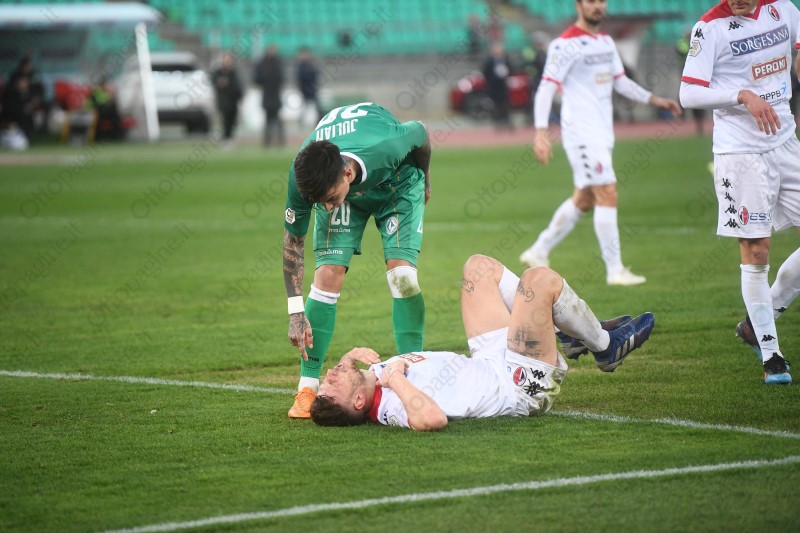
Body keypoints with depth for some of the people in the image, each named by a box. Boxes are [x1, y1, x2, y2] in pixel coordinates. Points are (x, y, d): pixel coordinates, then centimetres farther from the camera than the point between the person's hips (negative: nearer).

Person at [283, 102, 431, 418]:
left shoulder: (386, 147, -44)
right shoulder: (302, 179, -36)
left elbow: (421, 133, -17)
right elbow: (293, 243, -19)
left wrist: (424, 181, 1)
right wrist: (296, 312, -22)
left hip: (397, 181, -1)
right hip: (346, 189, 1)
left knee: (402, 274, -19)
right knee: (328, 274, -16)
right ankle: (308, 387, -9)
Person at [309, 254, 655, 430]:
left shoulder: (371, 375, -13)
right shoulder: (393, 408, -36)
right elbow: (433, 418, -58)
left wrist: (352, 357, -12)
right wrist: (394, 379, -44)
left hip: (488, 364, 9)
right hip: (524, 382, -9)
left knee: (479, 265, 13)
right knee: (539, 278, -17)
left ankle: (583, 330, 24)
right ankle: (606, 346, 12)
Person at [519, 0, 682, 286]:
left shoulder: (606, 42, 14)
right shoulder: (566, 44, -11)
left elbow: (621, 82, 23)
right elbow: (546, 88, -15)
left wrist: (654, 99, 12)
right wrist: (541, 132, -24)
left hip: (602, 132, 9)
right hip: (581, 131, -9)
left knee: (584, 199, 13)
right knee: (608, 195, -12)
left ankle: (538, 252, 25)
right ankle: (615, 270, -8)